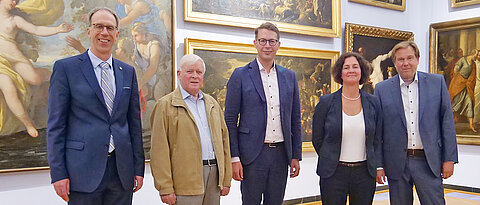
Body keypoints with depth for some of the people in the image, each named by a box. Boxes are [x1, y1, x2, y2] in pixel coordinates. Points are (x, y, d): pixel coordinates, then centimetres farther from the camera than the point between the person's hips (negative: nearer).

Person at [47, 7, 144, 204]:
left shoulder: (128, 72, 12)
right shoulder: (65, 68, 0)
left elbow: (134, 122, 12)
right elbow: (56, 124, -2)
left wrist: (138, 168, 9)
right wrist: (58, 172, -7)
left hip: (122, 171, 4)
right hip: (84, 170, -3)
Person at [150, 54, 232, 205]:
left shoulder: (212, 103, 15)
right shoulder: (165, 105, -2)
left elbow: (224, 140, 15)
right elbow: (159, 150, -8)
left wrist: (226, 180, 10)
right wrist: (165, 188, -12)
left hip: (215, 175, 5)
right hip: (186, 179, -5)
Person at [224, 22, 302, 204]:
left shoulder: (289, 76, 10)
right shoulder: (240, 75, -2)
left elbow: (295, 120, 13)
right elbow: (230, 120, -4)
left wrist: (296, 155, 9)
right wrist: (234, 158, -9)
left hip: (281, 154, 4)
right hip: (253, 155, -4)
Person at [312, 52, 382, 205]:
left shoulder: (373, 103, 5)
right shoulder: (326, 102, -3)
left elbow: (377, 139, 13)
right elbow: (317, 139, 4)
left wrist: (374, 164, 9)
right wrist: (330, 161, 7)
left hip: (365, 173, 2)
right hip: (333, 174, -2)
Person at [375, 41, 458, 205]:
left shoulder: (437, 82, 3)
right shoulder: (382, 89, 2)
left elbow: (447, 121, 4)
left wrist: (449, 159, -1)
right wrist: (378, 164, 0)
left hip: (428, 162, 0)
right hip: (396, 164, 0)